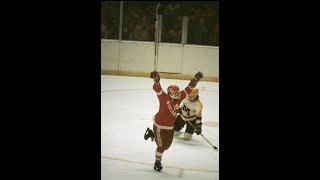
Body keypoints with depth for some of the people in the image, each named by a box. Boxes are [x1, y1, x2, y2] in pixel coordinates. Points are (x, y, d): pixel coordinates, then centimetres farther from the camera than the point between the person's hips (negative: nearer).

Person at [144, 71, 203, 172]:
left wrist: (196, 79, -5)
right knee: (162, 146, -1)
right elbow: (157, 89, -32)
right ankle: (157, 162, 24)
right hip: (160, 125, -7)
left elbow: (188, 90, 0)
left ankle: (151, 134, 36)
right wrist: (156, 80, -51)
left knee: (167, 145, 16)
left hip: (170, 127, 7)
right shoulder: (164, 97, -17)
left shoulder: (178, 99, -3)